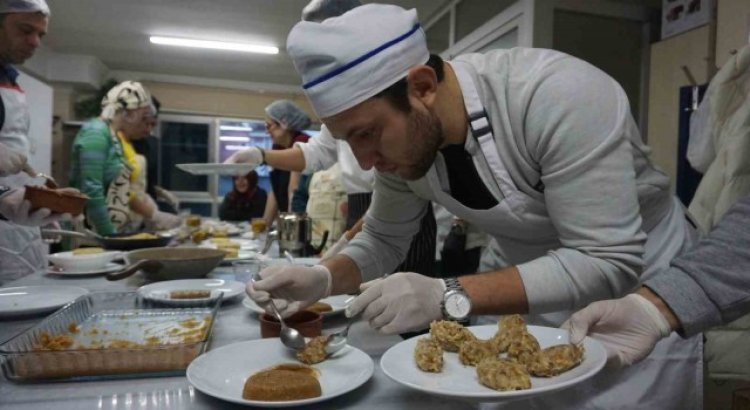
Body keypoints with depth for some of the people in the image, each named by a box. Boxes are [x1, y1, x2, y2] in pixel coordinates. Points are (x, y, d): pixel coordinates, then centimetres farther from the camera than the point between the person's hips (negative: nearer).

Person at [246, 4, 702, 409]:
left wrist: (450, 296, -38)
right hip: (542, 308, 5)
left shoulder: (558, 96, -33)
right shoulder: (401, 134, -13)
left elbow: (606, 262, -31)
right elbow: (384, 240, -1)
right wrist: (324, 278, -20)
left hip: (640, 297, -4)